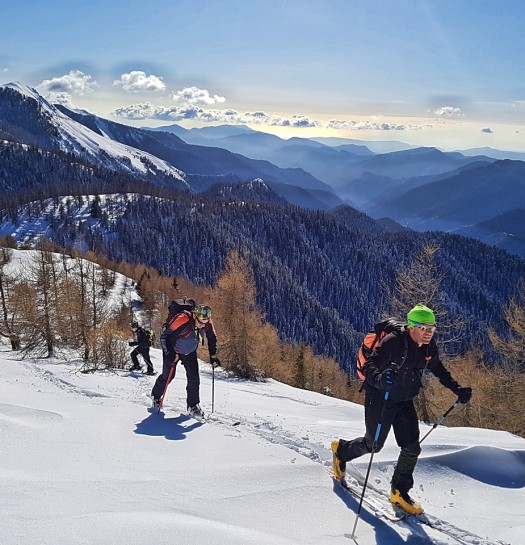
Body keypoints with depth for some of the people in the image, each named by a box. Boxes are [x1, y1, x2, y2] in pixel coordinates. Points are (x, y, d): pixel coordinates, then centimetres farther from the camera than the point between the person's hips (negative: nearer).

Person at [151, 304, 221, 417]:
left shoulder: (208, 324, -21)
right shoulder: (182, 321, -39)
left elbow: (212, 339, -1)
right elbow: (165, 337, -31)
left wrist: (213, 356, -5)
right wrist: (170, 354, -39)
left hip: (190, 352, 4)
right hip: (173, 351, -4)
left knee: (194, 378, -5)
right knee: (168, 376, 10)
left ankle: (193, 405, 7)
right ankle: (156, 395, 37)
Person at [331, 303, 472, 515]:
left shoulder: (429, 347, -5)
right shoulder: (393, 342, -27)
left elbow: (439, 369, 14)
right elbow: (368, 366, -31)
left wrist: (457, 389, 5)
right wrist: (380, 378, -52)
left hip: (405, 402, 6)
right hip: (380, 400, -6)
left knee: (412, 448, -1)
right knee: (373, 445, 9)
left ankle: (399, 492, 18)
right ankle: (341, 450, 39)